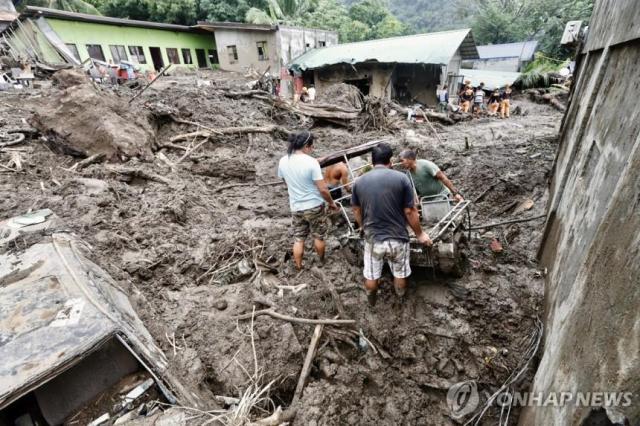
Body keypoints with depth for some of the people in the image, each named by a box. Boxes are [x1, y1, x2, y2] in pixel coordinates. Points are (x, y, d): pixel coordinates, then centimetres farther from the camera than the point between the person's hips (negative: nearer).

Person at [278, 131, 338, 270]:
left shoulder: (283, 161, -4)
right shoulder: (311, 162, -21)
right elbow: (323, 189, -20)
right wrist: (331, 203, -3)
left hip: (296, 208, 4)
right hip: (315, 206, -4)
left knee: (298, 239, 16)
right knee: (318, 237, 18)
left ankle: (298, 267, 27)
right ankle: (321, 261, 39)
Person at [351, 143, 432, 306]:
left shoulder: (359, 181, -3)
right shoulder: (401, 178, -10)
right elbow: (410, 211, -9)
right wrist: (420, 234, 6)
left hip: (372, 238, 2)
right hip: (397, 238, -1)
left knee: (371, 274, 22)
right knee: (400, 273, 23)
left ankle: (371, 300, 46)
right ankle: (401, 298, 46)